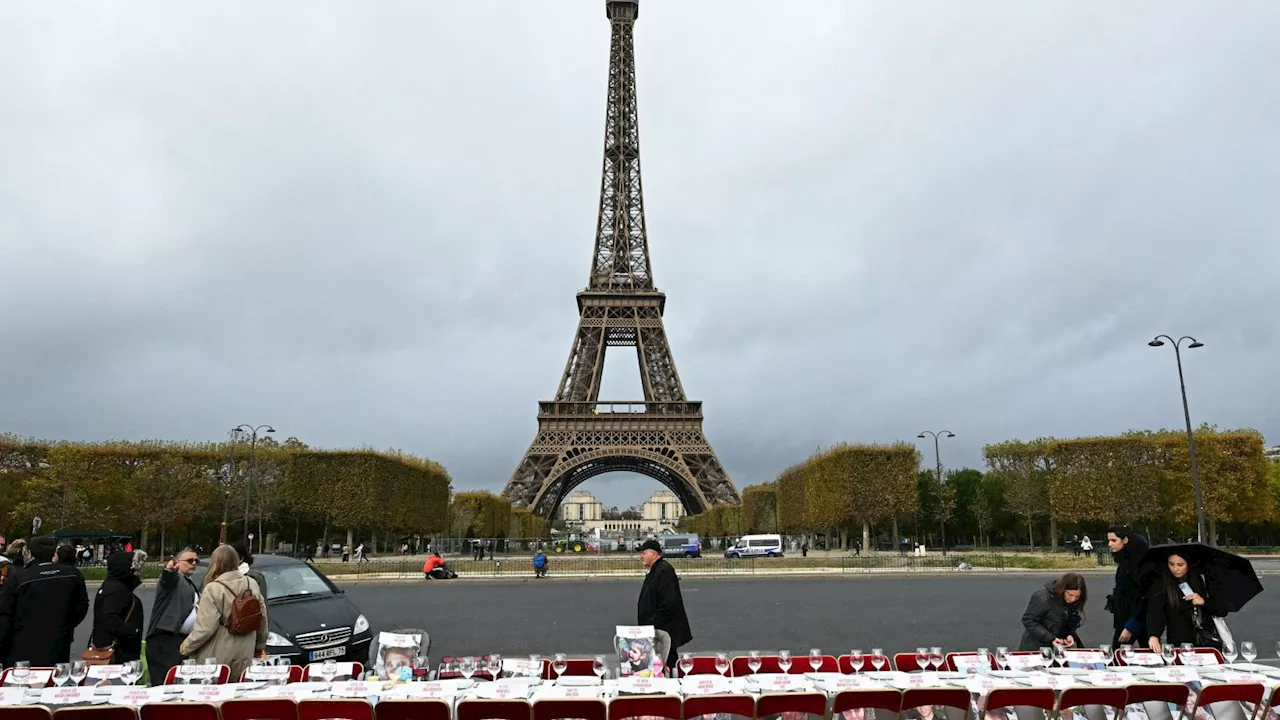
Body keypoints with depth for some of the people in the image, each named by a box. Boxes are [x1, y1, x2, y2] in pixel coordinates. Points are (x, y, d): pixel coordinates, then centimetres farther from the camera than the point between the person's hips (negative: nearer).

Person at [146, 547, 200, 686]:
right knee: (165, 684, -11)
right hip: (165, 640, -8)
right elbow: (167, 579, -27)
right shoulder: (173, 578, -1)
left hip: (186, 641, 8)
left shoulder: (191, 585, 23)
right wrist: (169, 569, -48)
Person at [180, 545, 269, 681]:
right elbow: (262, 618, 10)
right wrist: (260, 645, 23)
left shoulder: (213, 589, -15)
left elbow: (205, 627, -17)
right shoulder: (252, 584, 2)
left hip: (217, 658, -5)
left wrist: (187, 646, 0)